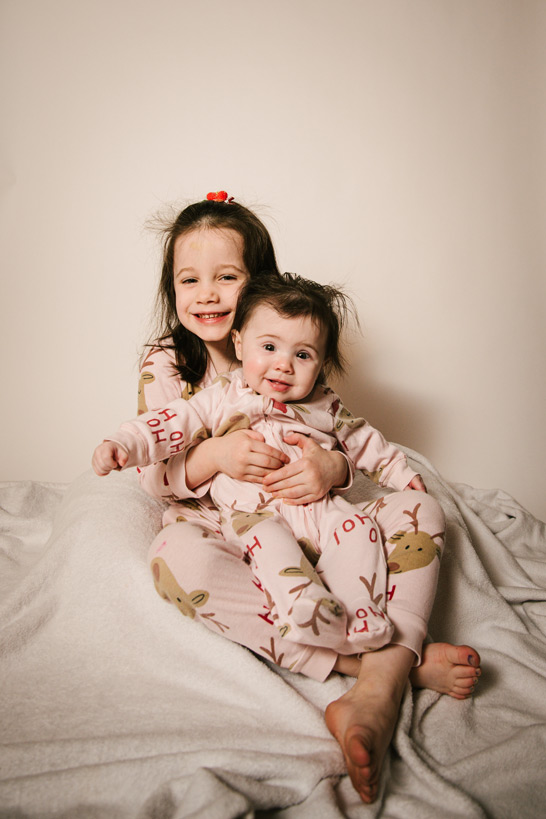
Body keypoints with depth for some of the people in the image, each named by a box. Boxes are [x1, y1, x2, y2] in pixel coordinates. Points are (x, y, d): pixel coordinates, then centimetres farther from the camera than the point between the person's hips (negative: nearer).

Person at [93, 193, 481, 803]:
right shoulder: (165, 366, -3)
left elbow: (348, 444, 2)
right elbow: (154, 477, -8)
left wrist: (332, 467, -26)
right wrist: (215, 455, -31)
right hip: (213, 529, -1)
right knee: (177, 559, -37)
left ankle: (377, 690, -36)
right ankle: (397, 657, -36)